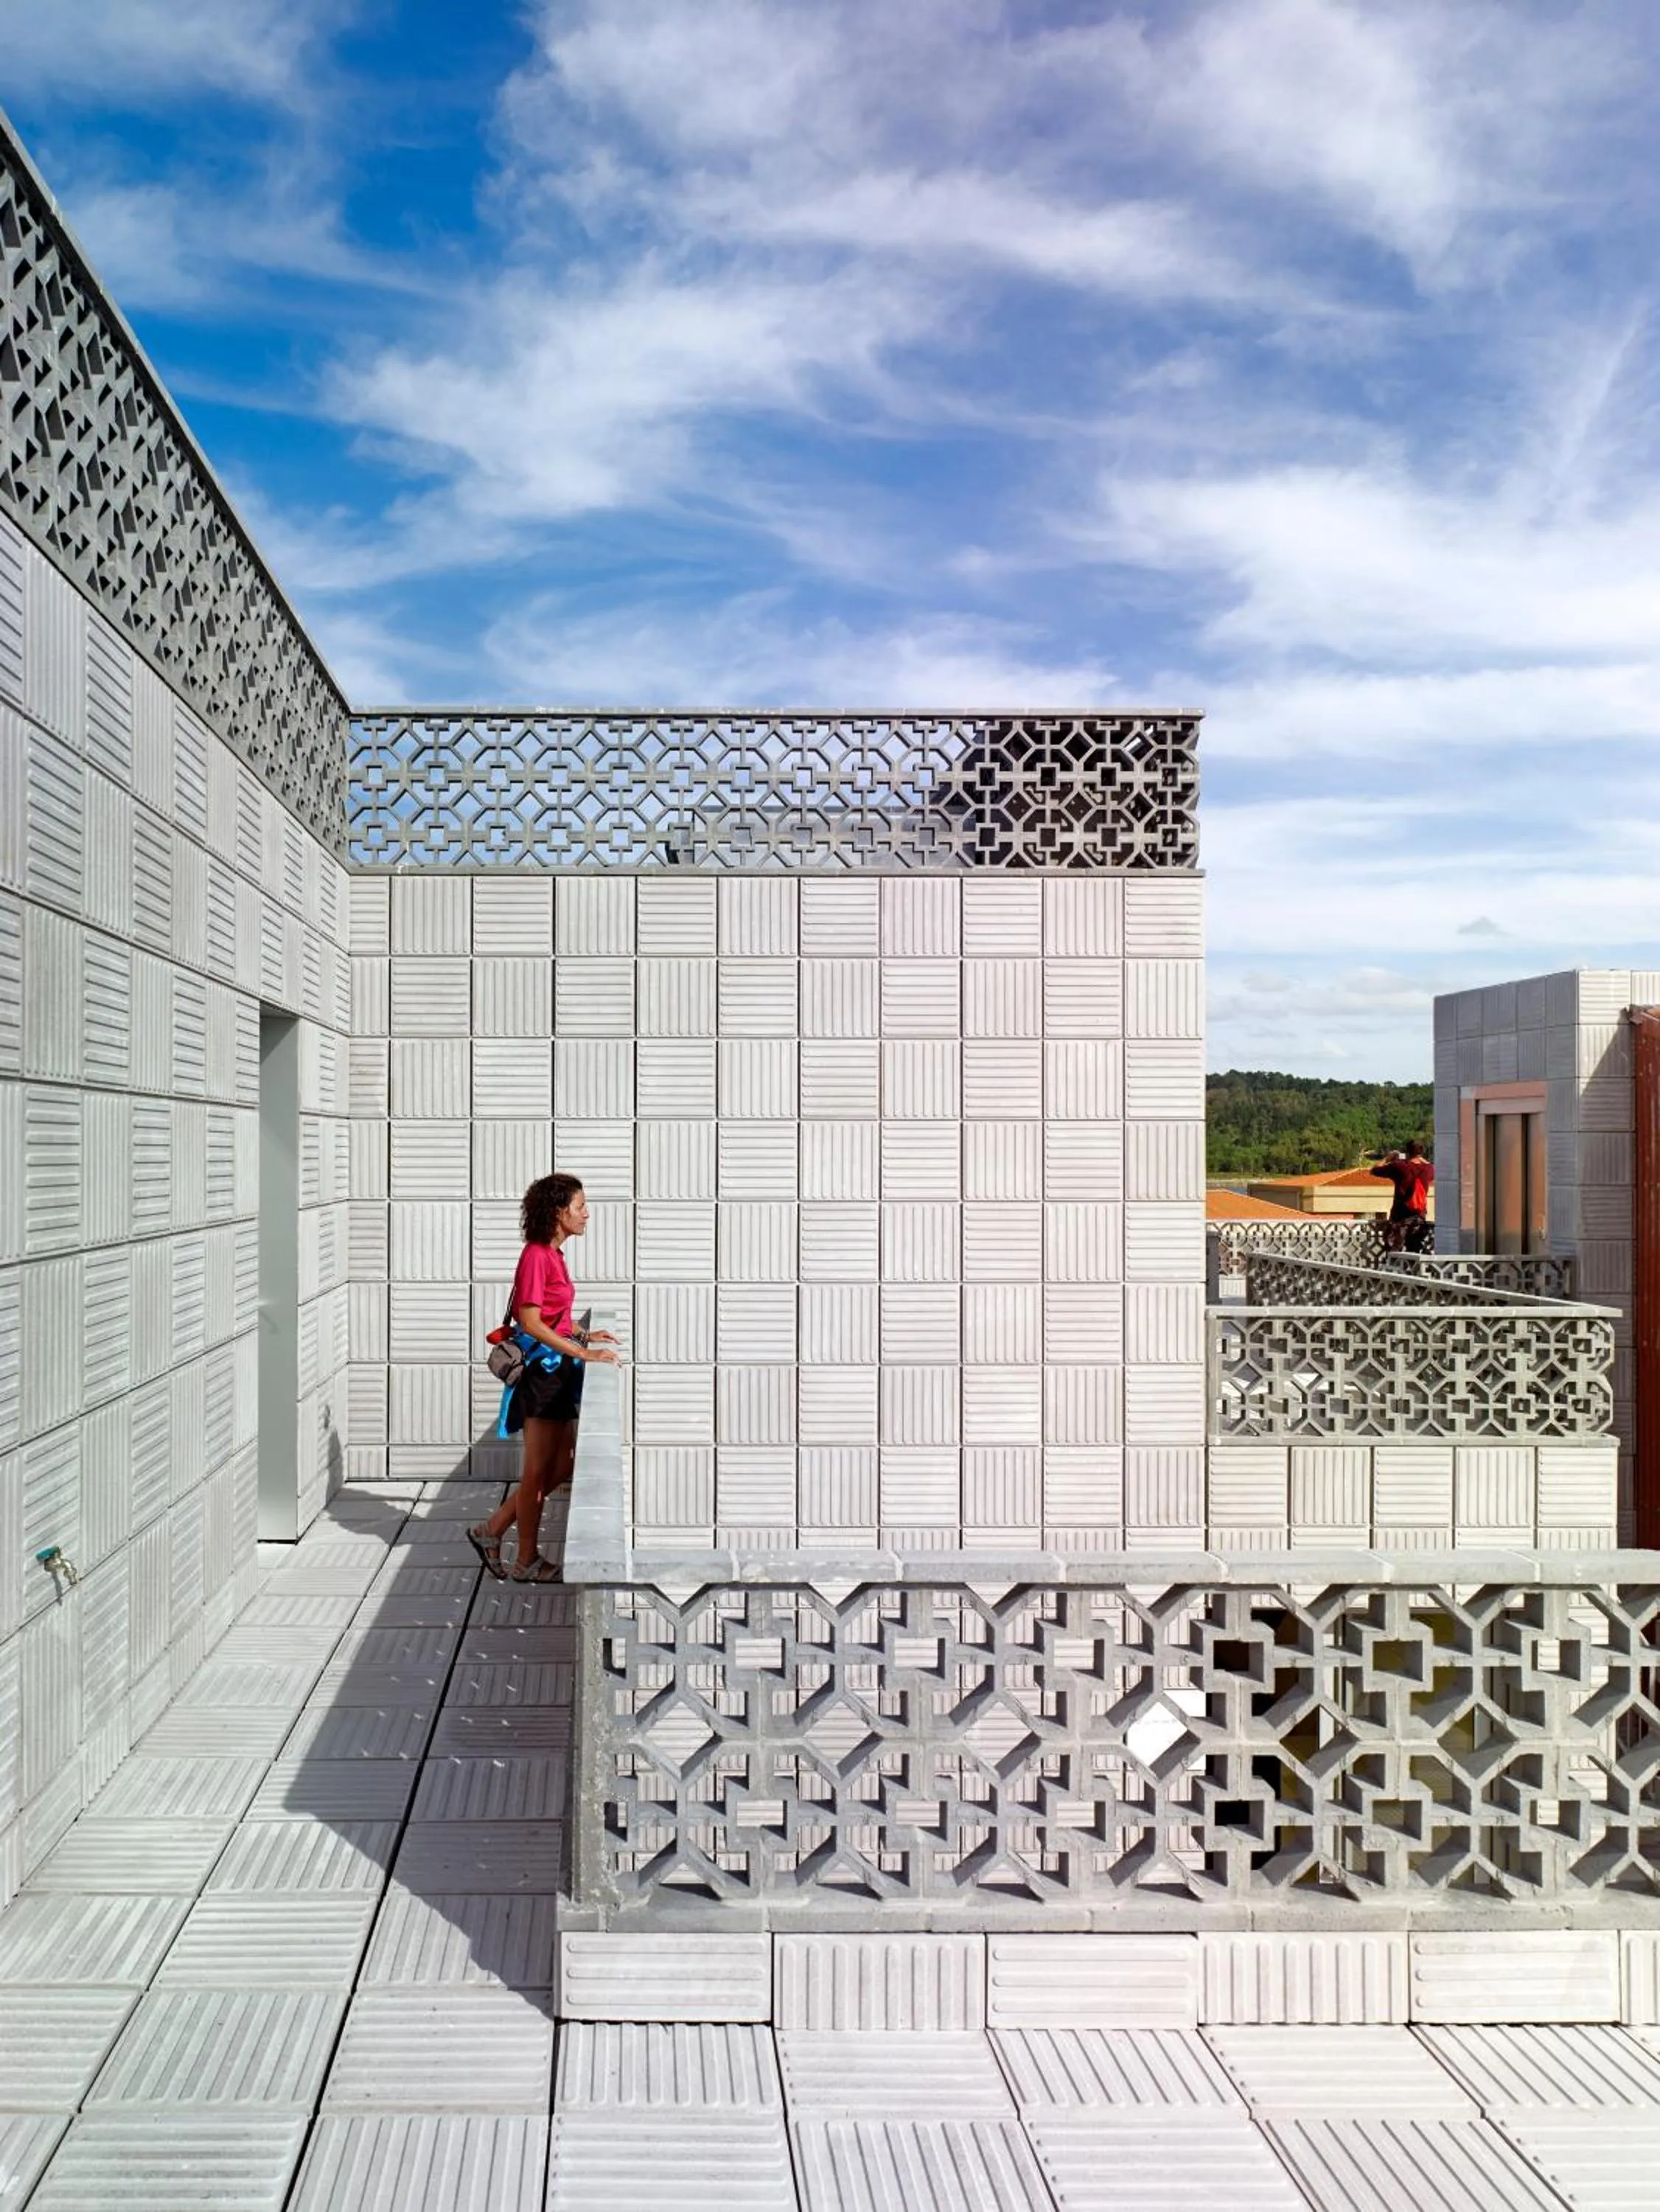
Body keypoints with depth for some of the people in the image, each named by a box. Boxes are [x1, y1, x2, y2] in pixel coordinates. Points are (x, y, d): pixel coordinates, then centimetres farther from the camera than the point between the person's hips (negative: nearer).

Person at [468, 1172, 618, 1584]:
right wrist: (583, 1352, -22)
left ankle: (492, 1530, 22)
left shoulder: (553, 1255, 12)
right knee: (539, 1470, 2)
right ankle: (528, 1562, 15)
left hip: (558, 1370, 10)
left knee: (562, 1466, 14)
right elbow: (530, 1322, -22)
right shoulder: (536, 1256, -17)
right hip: (542, 1370, -10)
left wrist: (584, 1335, 10)